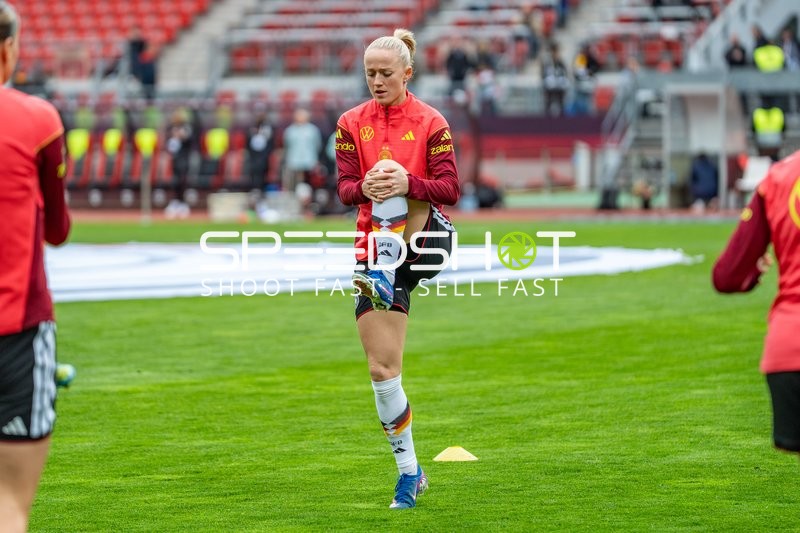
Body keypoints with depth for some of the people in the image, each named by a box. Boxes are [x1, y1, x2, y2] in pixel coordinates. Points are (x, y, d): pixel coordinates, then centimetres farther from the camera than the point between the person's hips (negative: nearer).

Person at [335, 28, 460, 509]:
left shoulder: (430, 122, -2)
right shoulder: (352, 123, 7)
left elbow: (450, 189, -8)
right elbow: (345, 189, 2)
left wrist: (408, 184, -27)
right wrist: (364, 188, -22)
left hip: (420, 236, -2)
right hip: (376, 243, 3)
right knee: (382, 370, -4)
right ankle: (409, 472, 6)